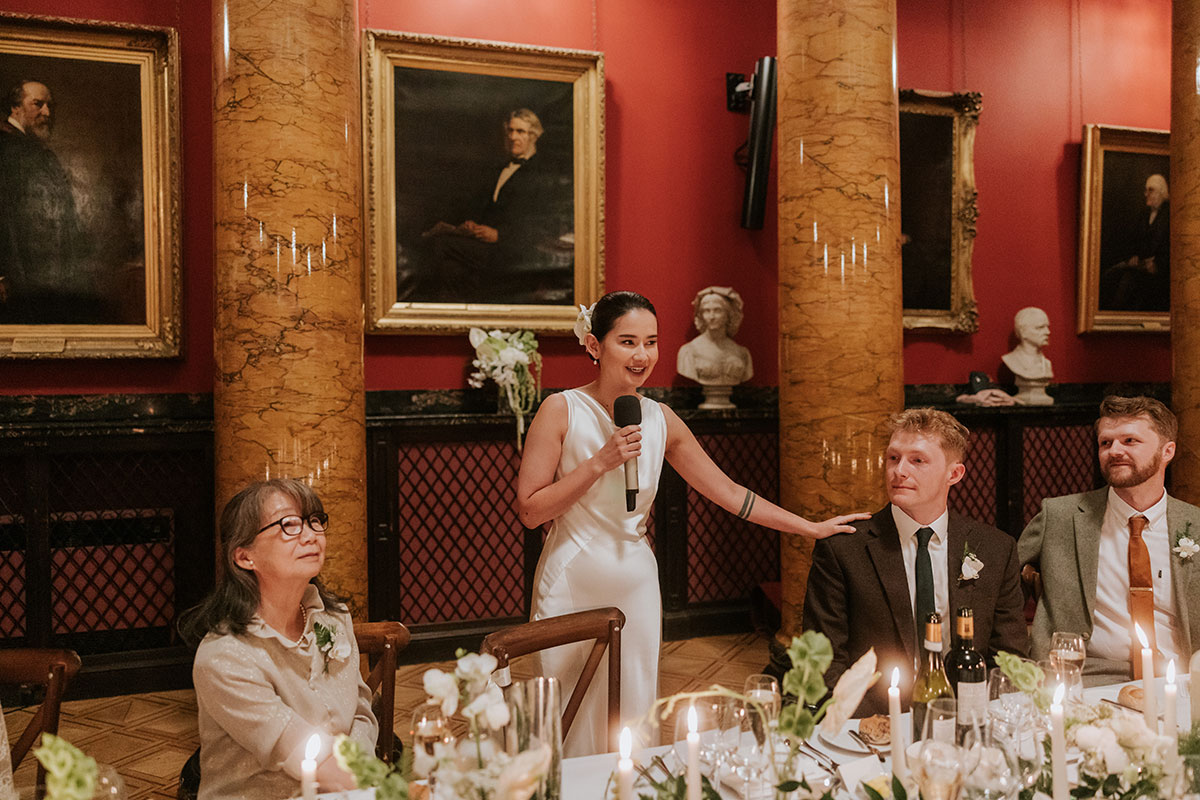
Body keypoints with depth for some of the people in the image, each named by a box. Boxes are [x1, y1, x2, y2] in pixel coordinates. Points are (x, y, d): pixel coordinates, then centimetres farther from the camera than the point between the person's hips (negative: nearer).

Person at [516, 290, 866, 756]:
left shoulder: (662, 421, 4)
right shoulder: (562, 410, -8)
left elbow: (728, 492, 9)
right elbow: (530, 511, -11)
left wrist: (813, 528, 9)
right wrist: (601, 462, -18)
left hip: (637, 583, 4)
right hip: (572, 582, -3)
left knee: (634, 716, 11)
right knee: (572, 726, 5)